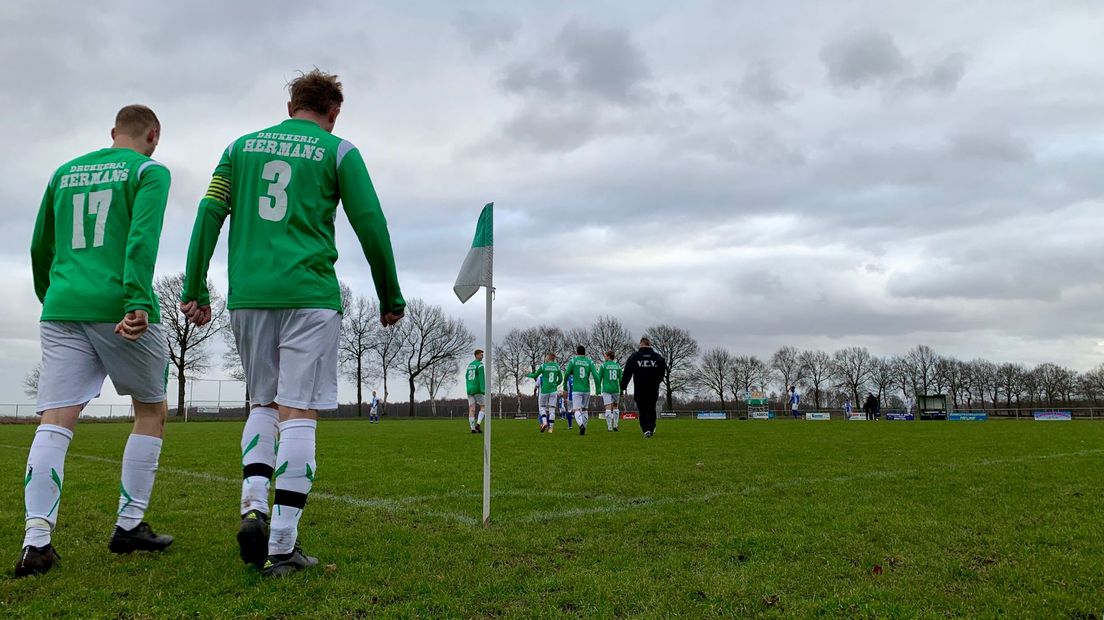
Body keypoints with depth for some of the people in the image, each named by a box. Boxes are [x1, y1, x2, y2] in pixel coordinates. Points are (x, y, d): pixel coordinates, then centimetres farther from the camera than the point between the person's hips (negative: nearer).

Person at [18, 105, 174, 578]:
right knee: (151, 412, 12)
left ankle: (36, 541, -14)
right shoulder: (148, 171, 3)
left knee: (55, 422, -2)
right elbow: (142, 238, -14)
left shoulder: (64, 173, 21)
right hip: (121, 310, -4)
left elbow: (39, 249, 24)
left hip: (61, 309, 4)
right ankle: (129, 526, 11)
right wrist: (138, 302, -22)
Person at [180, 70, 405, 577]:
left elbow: (209, 215, 8)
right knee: (298, 413, -3)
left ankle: (253, 505, -2)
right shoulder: (338, 151, 5)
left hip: (247, 295, 4)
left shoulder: (241, 146, 16)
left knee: (264, 403, 18)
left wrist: (194, 291, 9)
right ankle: (281, 546, -4)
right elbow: (371, 226, 1)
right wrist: (390, 298, 10)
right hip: (309, 295, -4)